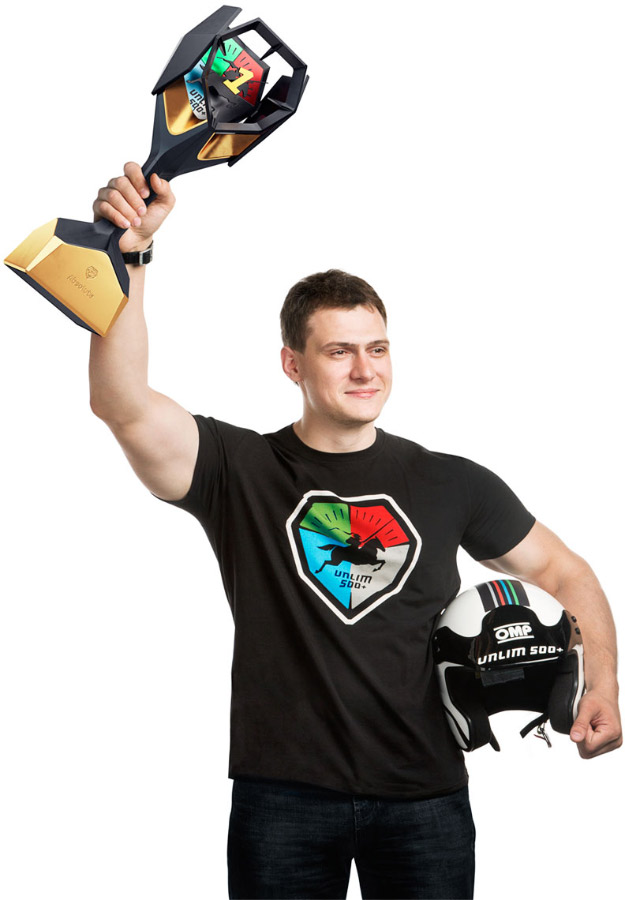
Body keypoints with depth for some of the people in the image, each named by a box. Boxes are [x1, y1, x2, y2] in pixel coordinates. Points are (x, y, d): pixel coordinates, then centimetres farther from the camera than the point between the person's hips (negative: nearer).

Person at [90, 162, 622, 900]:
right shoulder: (238, 471, 0)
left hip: (424, 793, 2)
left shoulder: (450, 484, 7)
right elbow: (122, 404, -15)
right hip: (283, 797, -1)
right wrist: (127, 257, -27)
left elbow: (564, 574, 15)